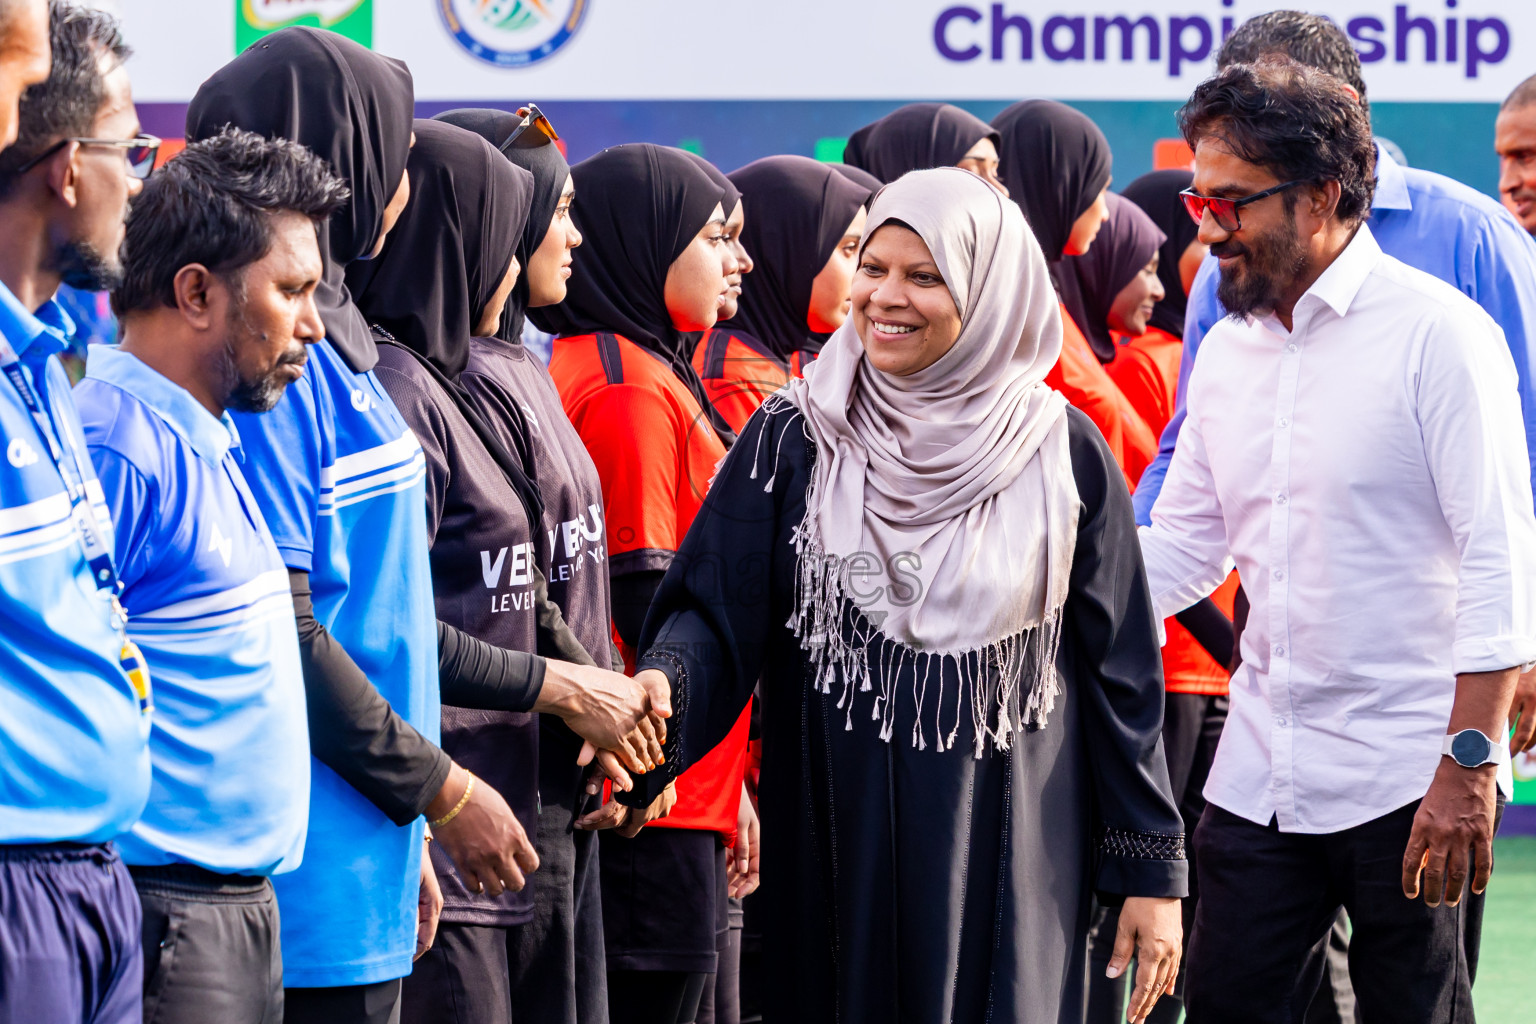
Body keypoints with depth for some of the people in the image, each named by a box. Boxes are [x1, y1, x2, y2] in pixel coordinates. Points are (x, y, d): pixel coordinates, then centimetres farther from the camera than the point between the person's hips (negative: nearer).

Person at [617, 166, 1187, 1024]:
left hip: (1008, 857, -1)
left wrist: (1154, 868, 2)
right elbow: (715, 612, -3)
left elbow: (1121, 670, 3)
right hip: (837, 850, 1)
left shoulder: (1063, 454, 1)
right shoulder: (793, 440, 3)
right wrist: (661, 693, -26)